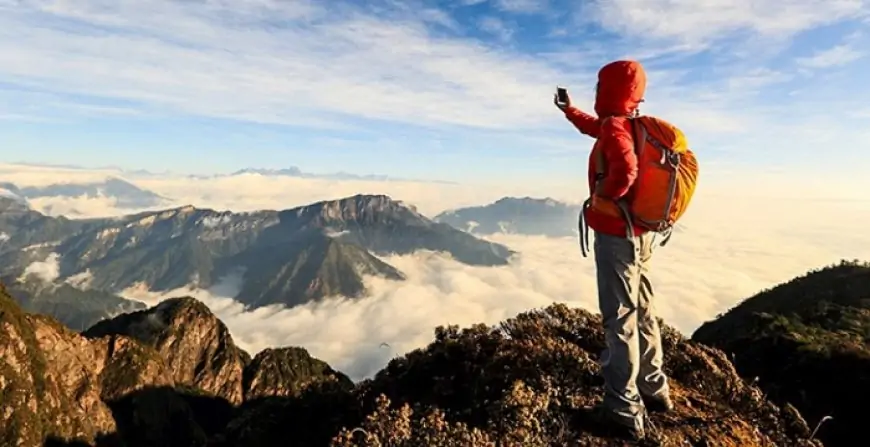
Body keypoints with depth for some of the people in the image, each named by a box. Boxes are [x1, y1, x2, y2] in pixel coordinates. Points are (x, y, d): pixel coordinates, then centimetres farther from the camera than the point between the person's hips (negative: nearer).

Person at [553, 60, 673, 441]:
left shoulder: (614, 127, -16)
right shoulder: (627, 125, 11)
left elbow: (625, 172, -36)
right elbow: (594, 127, 32)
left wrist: (601, 196, -19)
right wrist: (568, 110, 41)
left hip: (616, 234, -9)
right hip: (640, 232, 9)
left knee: (619, 318, -5)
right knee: (642, 312, 17)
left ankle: (623, 410, 4)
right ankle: (654, 390, 31)